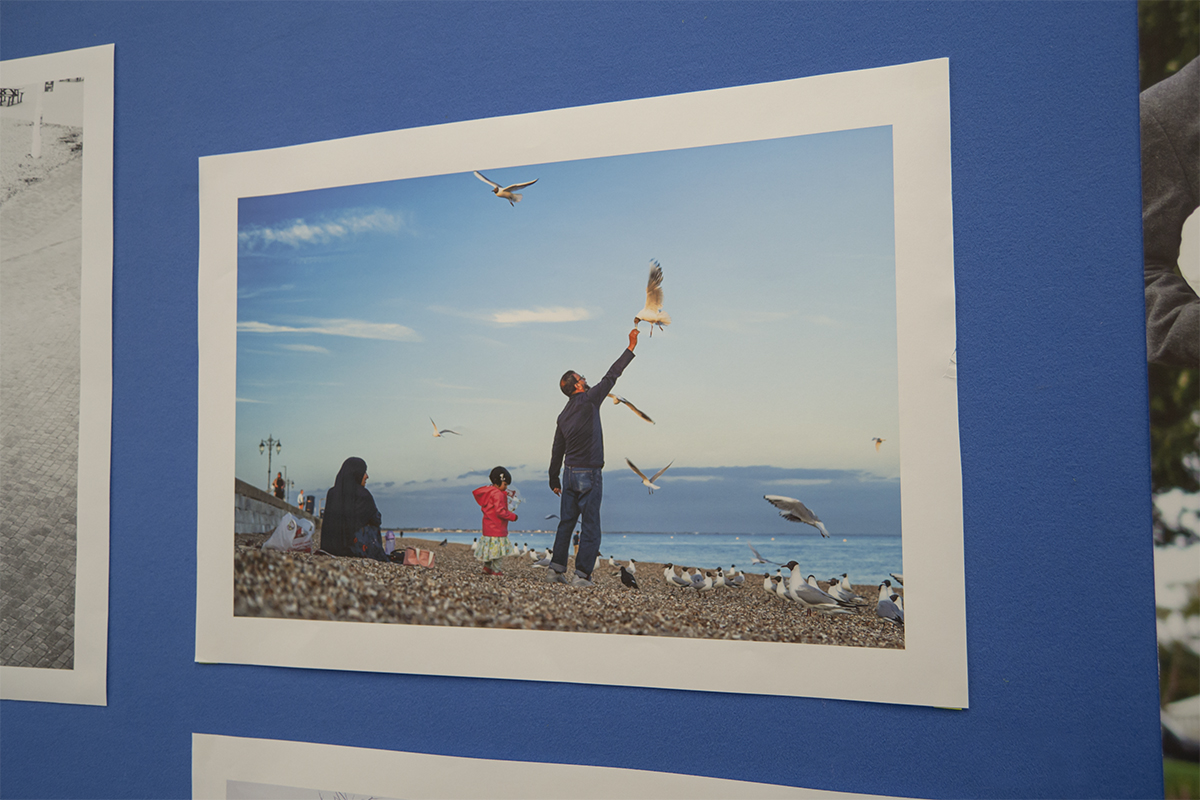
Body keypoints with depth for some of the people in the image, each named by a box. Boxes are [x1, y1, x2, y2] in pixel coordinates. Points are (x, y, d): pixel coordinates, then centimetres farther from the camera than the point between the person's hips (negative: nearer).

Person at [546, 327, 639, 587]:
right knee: (590, 527, -2)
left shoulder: (563, 416, 10)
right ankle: (582, 575, -4)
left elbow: (557, 451, 14)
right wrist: (631, 349, 4)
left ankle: (556, 569, 12)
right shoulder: (588, 400, -9)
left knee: (566, 523, 13)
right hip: (588, 474, -6)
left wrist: (554, 480, 23)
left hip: (570, 473, 7)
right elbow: (611, 377, -3)